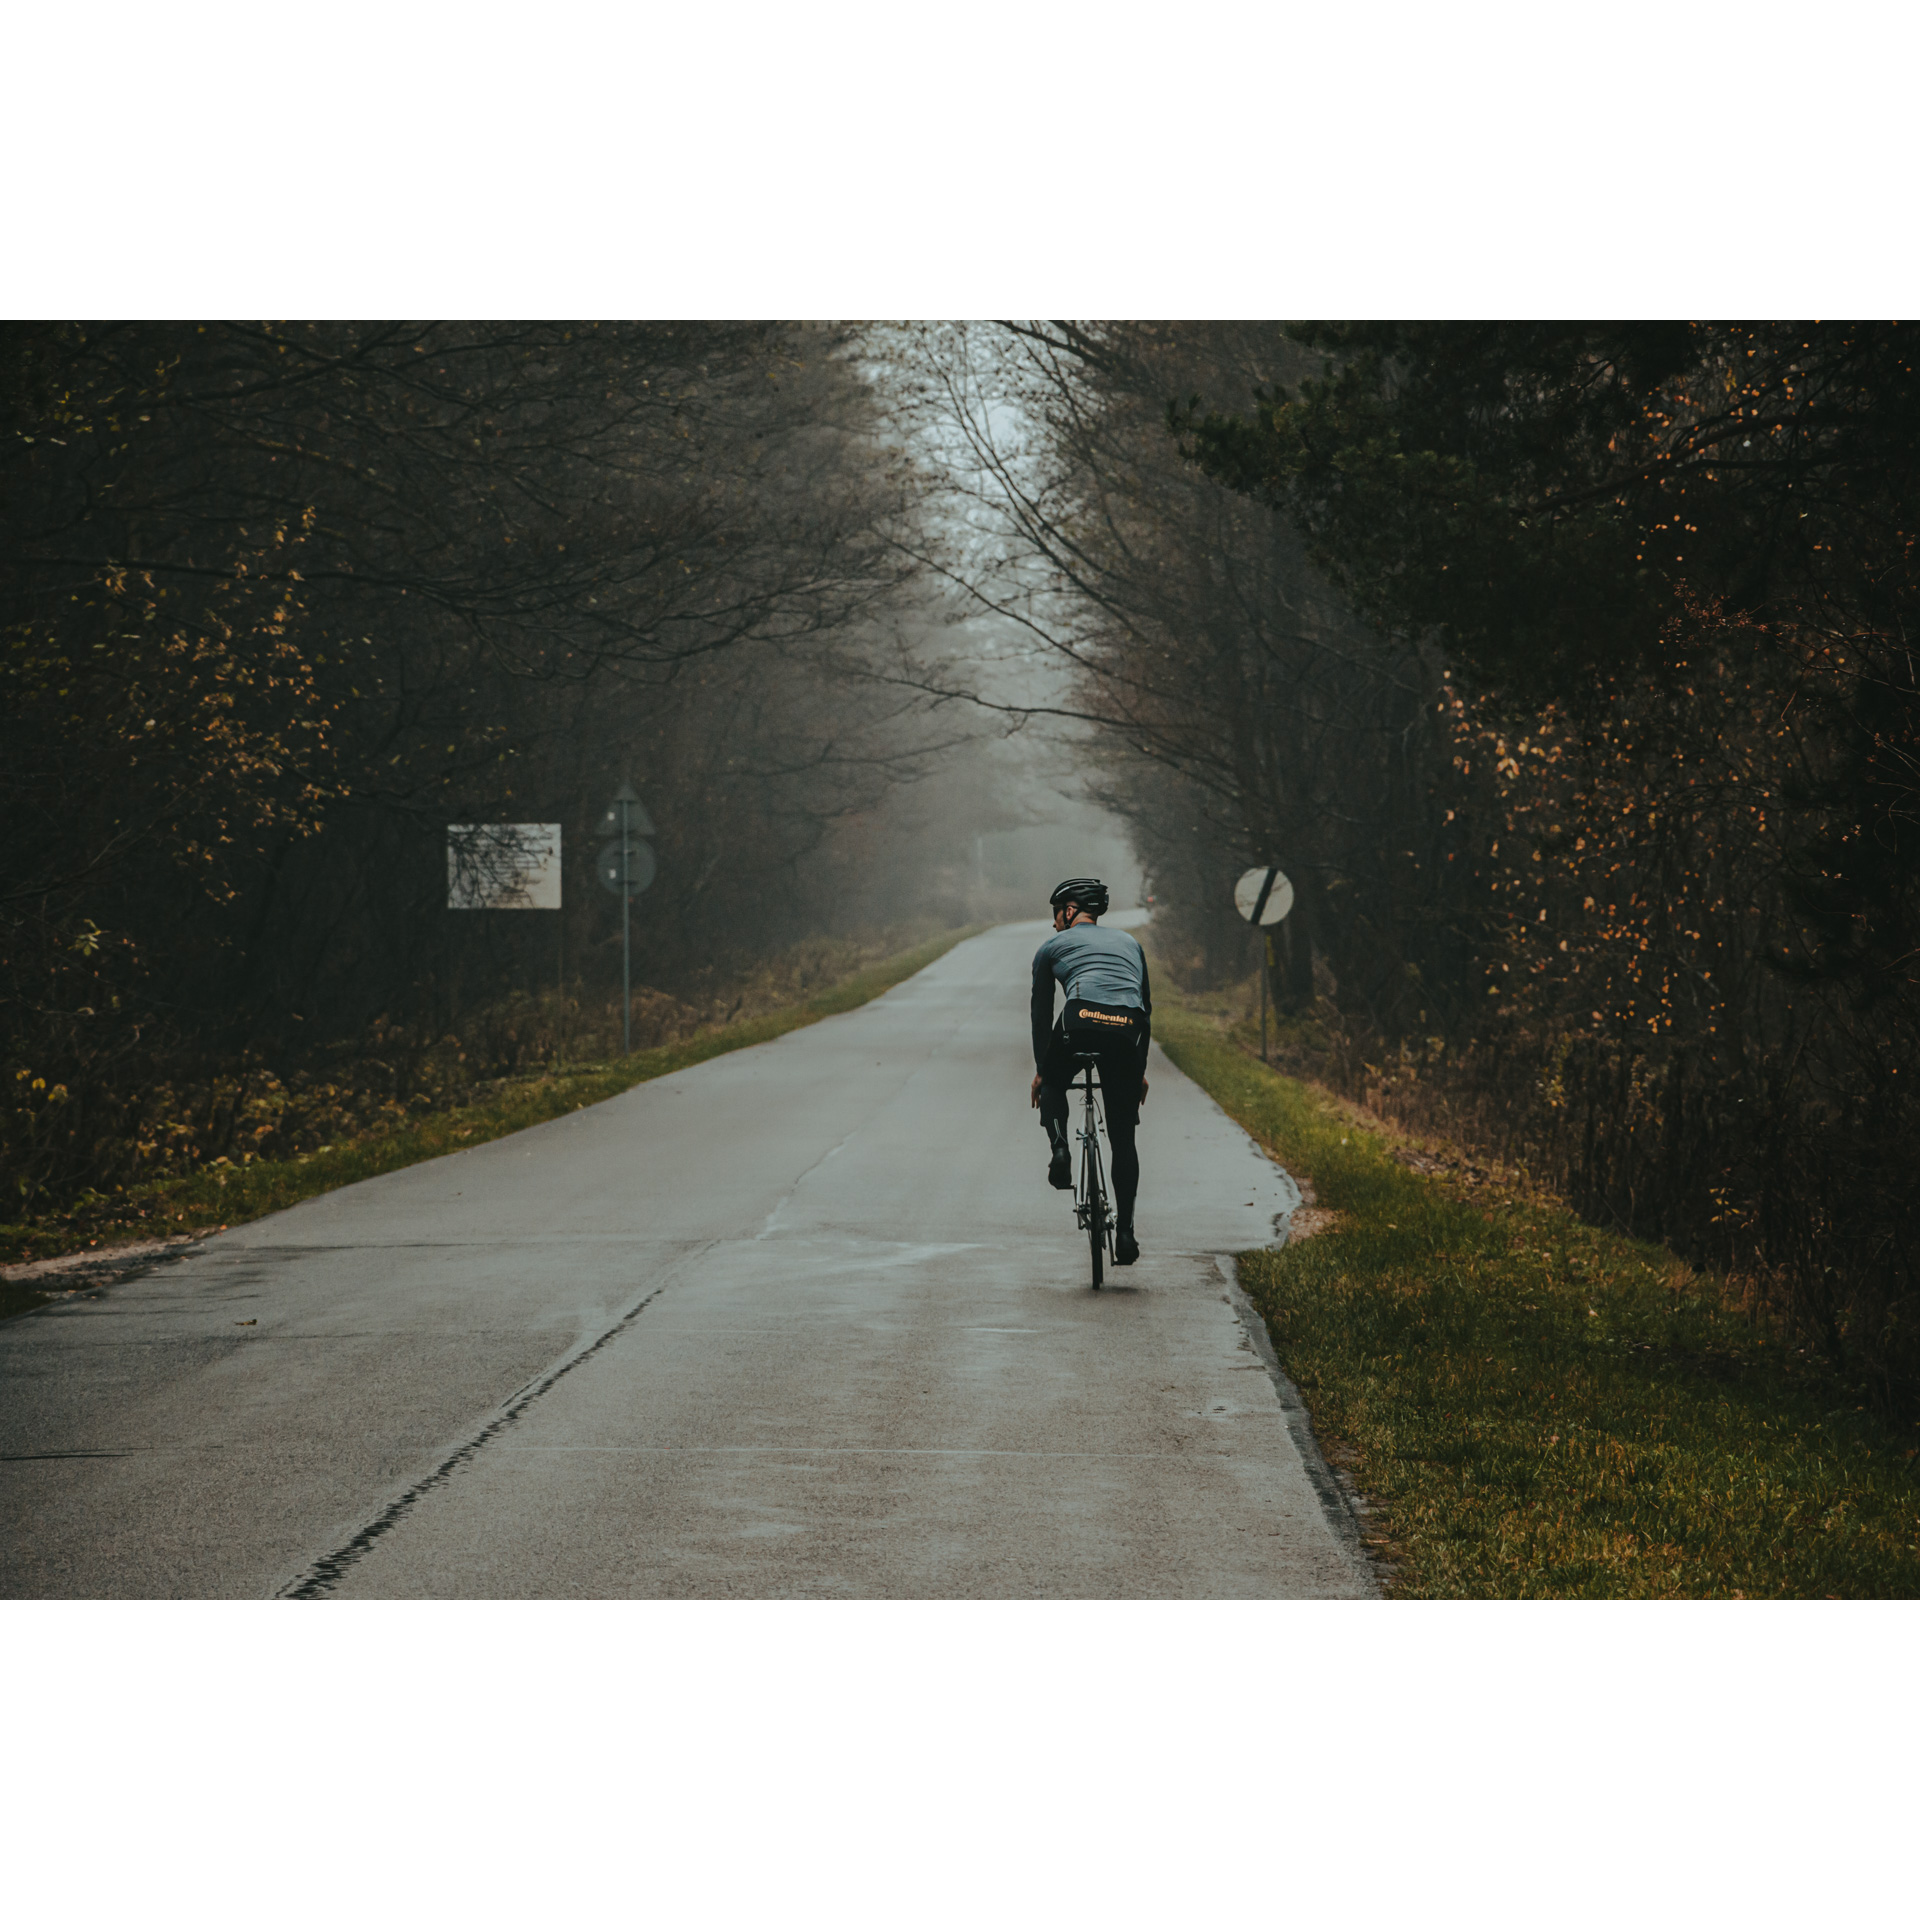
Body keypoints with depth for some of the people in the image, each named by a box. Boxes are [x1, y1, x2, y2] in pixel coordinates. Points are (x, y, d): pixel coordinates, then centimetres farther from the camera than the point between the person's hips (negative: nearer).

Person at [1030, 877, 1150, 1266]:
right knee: (1123, 1139, 12)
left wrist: (1040, 1070, 36)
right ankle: (1125, 1231, 8)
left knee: (1053, 1086, 31)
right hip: (1128, 1029, 2)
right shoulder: (1128, 942, 33)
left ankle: (1060, 1149, 3)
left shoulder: (1052, 946, 24)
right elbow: (1147, 1006, 35)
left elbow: (1041, 1014, 27)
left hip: (1082, 1021, -2)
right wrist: (1140, 1069, 41)